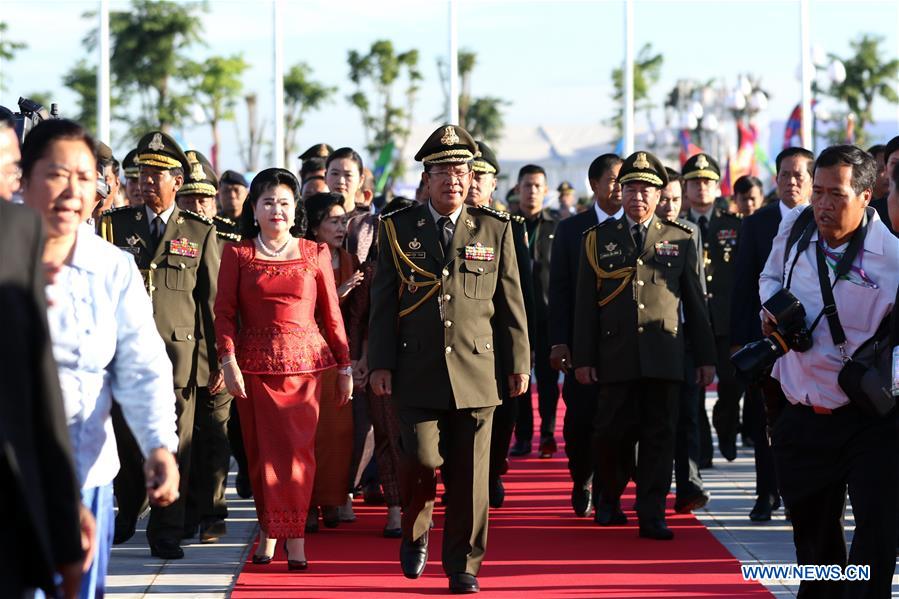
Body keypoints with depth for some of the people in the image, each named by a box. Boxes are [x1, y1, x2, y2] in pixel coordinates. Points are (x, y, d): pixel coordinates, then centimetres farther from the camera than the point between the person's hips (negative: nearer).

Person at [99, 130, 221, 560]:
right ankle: (125, 517, 26)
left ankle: (166, 533, 8)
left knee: (174, 445, -1)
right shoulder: (115, 224, 9)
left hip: (179, 353, -1)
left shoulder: (200, 232, 7)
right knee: (125, 440, 5)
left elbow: (213, 299, 6)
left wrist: (218, 359, 3)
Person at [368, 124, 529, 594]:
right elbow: (383, 304, 5)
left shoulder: (495, 230, 7)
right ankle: (415, 533, 20)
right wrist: (380, 363, -1)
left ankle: (463, 565, 12)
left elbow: (510, 304, 9)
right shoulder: (398, 230, 6)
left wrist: (518, 363, 6)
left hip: (476, 371, 1)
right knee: (422, 460, -9)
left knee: (470, 474, 1)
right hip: (417, 373, -1)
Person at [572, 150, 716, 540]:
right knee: (612, 433, 1)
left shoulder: (679, 240, 10)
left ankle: (652, 516, 1)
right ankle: (610, 498, 26)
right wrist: (582, 358, 1)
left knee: (659, 436, -2)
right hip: (615, 357, 0)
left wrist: (705, 357, 8)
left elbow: (695, 302, 11)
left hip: (663, 357, 0)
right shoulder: (598, 239, 9)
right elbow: (585, 304, 7)